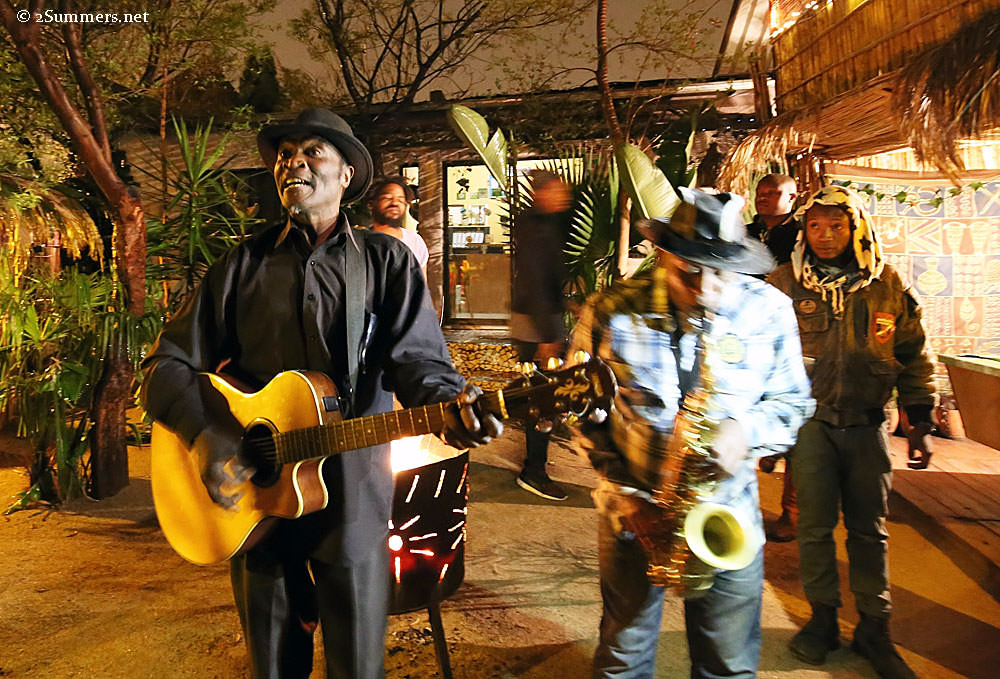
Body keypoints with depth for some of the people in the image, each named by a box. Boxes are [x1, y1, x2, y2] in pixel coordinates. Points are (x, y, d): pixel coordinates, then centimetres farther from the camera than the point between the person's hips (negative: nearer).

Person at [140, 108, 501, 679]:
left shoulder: (386, 260, 0)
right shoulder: (244, 264, 5)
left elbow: (416, 357, -12)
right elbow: (168, 363, 5)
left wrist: (449, 403, -34)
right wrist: (206, 436, -13)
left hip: (352, 497, -2)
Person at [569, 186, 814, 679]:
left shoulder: (769, 311, -6)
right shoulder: (611, 312, -11)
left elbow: (793, 401, 5)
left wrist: (747, 430, -17)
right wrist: (619, 485, -9)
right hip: (634, 510, 0)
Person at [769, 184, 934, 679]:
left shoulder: (887, 285, 2)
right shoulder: (784, 284, -3)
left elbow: (914, 356, 9)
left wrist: (919, 423, 5)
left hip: (866, 424, 2)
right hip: (809, 420, -1)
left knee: (869, 528, 10)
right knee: (815, 524, 4)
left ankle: (874, 628, 23)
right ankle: (823, 618, 22)